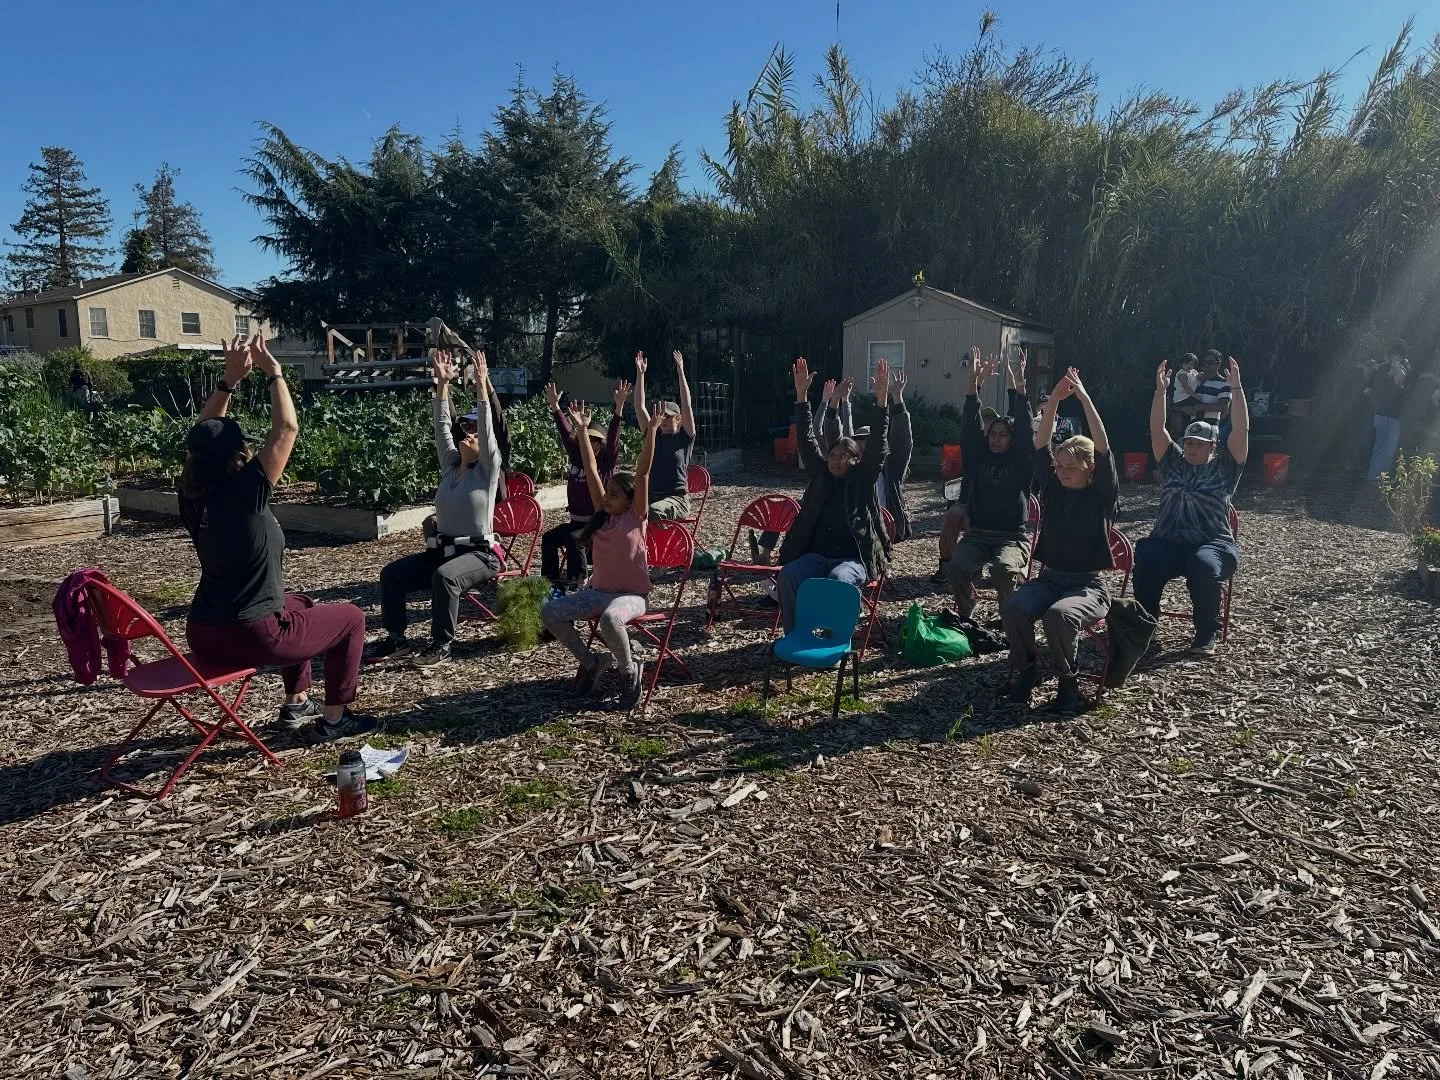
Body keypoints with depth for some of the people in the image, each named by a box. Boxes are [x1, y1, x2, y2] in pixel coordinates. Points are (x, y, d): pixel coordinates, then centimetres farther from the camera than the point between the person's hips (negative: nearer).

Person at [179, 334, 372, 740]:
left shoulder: (192, 495, -2)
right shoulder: (245, 493, -21)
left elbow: (203, 435, 11)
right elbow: (286, 428, -17)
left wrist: (230, 378, 6)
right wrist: (273, 372, -6)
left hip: (203, 635, 8)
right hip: (251, 638, -8)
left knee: (299, 605, 33)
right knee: (351, 618, 11)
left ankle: (297, 703, 38)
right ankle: (334, 717, 17)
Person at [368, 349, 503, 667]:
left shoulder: (487, 470, -3)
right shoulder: (449, 465, 12)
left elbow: (487, 429, -13)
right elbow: (443, 426, 8)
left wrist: (481, 386, -18)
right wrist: (443, 384, 3)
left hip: (478, 554, -7)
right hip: (441, 550, 7)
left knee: (444, 576, -36)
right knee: (391, 573, -8)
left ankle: (443, 645, -24)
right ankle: (396, 637, 1)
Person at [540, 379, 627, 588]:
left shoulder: (606, 463, -5)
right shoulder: (577, 459, 9)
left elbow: (613, 437, -17)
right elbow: (566, 433, 9)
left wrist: (619, 407, -28)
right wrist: (555, 406, 6)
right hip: (576, 521, 6)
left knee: (572, 539, -28)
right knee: (548, 538, -10)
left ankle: (577, 579, -20)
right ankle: (550, 579, -4)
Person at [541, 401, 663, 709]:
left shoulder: (636, 516, -8)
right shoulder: (602, 514, 5)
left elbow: (643, 472, -18)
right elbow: (591, 470, 1)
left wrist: (652, 431, -27)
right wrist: (582, 430, -2)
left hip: (631, 595, -6)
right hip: (598, 591, 6)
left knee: (610, 619, -39)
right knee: (549, 611, -10)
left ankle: (630, 671, -10)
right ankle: (590, 661, 7)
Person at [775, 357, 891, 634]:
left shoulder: (863, 479, 7)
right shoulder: (820, 475, 15)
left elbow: (878, 444, -4)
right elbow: (807, 441, 8)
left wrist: (881, 398, -15)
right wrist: (801, 395, 0)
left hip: (854, 559, -3)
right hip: (816, 555, 3)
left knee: (837, 579, -37)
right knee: (789, 575, -28)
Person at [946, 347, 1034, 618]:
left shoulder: (1021, 462, 4)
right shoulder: (978, 459, 10)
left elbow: (1025, 428, -8)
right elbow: (969, 426, 1)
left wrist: (1018, 385, -18)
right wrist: (974, 381, -9)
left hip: (1012, 537, -2)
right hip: (977, 534, 3)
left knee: (1003, 568, -35)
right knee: (956, 568, -27)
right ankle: (964, 613, 2)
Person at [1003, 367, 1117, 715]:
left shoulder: (1103, 495, -3)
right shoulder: (1053, 488, 7)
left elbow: (1103, 447, -16)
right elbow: (1041, 446, -5)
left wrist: (1084, 397, -20)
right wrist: (1054, 400, -16)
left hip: (1088, 585, -3)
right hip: (1049, 578, 4)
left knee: (1058, 616, -36)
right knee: (1014, 608, -29)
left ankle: (1069, 680, -9)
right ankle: (1023, 670, -4)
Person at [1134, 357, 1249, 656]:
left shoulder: (1224, 467, 9)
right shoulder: (1173, 462, 16)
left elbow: (1241, 429, -2)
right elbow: (1157, 429, 6)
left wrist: (1236, 387, -9)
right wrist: (1161, 389, -3)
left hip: (1213, 543, -2)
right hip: (1168, 542, 2)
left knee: (1203, 566, -36)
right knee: (1145, 560, -31)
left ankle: (1207, 634, -16)